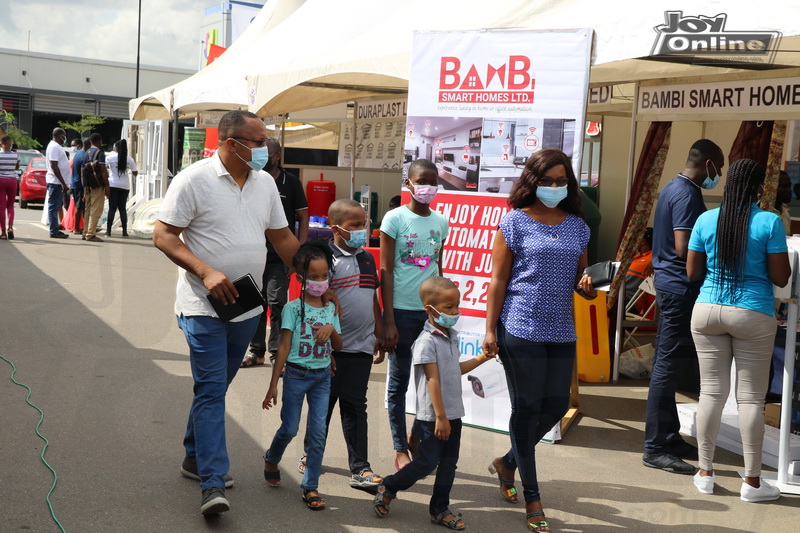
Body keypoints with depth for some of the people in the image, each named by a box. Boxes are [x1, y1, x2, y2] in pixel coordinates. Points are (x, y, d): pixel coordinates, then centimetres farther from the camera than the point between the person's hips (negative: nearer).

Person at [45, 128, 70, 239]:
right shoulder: (54, 147, -14)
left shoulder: (56, 146, 17)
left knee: (55, 207, 14)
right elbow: (54, 166, -21)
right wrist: (63, 183, -22)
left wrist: (63, 183, 20)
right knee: (53, 207, -7)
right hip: (55, 182, -11)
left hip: (58, 182, 11)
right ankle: (54, 232, -5)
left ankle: (55, 229, 20)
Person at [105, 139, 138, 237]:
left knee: (112, 208, 0)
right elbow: (135, 173, 7)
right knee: (122, 208, 9)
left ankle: (108, 230, -4)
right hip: (125, 186, 2)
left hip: (113, 185, -2)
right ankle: (124, 231, 7)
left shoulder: (111, 157, -4)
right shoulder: (129, 159, 3)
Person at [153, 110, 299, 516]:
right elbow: (163, 235, -12)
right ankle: (213, 483, -8)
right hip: (204, 308, -6)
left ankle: (196, 458, 32)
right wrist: (206, 272, -23)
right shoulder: (194, 180, -11)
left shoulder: (265, 183, 8)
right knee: (211, 390, -9)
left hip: (247, 307, 6)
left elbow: (282, 237, 15)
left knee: (215, 387, 17)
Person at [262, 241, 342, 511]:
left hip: (322, 375, 3)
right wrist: (273, 385, -9)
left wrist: (331, 329, -12)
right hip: (296, 374, -3)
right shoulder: (293, 308, -7)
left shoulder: (330, 308, 6)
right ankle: (271, 459, 36)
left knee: (318, 432, -1)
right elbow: (284, 348, -7)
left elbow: (338, 347, 9)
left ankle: (311, 486, 8)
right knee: (290, 428, 3)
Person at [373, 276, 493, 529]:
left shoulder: (452, 337, 9)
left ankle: (440, 509, 24)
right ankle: (387, 488, 19)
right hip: (432, 416, -8)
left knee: (449, 463, 12)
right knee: (427, 462, -1)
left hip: (453, 413, 8)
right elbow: (433, 380, -20)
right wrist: (440, 417, -20)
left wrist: (481, 358, 15)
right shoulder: (427, 342, -18)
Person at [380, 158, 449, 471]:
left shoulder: (440, 222, 9)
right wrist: (389, 321, -10)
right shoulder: (395, 218, -5)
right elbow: (386, 271, -6)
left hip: (430, 309, 4)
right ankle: (401, 450, 14)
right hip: (402, 310, -4)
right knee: (399, 381, 5)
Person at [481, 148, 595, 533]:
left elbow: (579, 278, 17)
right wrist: (490, 330, -7)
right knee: (526, 408, 2)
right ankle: (532, 497, 13)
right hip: (521, 328, -5)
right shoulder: (515, 222, -3)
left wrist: (587, 285, -7)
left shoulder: (577, 226, 10)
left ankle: (508, 463, 34)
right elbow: (498, 280, -3)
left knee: (556, 406, 9)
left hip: (561, 331, 5)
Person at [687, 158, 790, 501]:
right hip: (752, 316, -3)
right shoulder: (770, 222, -8)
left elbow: (692, 272, 5)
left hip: (707, 311, 3)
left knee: (711, 391, 9)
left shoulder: (706, 220, 1)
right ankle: (752, 482, 11)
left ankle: (705, 473, 17)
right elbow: (781, 278, -6)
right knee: (750, 397, 4)